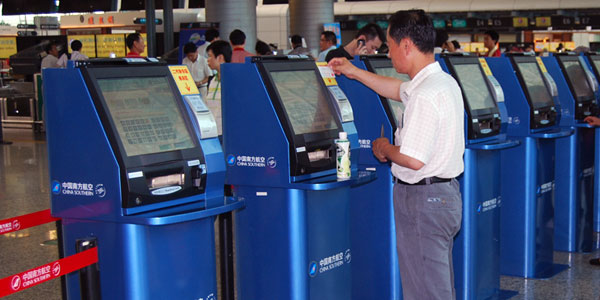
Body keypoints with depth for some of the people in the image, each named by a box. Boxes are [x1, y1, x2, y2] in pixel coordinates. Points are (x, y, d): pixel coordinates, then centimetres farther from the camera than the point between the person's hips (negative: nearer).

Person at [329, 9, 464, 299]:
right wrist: (354, 72, 30)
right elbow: (400, 90, 28)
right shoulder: (444, 81, 9)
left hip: (423, 200, -10)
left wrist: (384, 149, -7)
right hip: (445, 193, 10)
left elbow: (413, 159, -27)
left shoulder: (426, 95, -24)